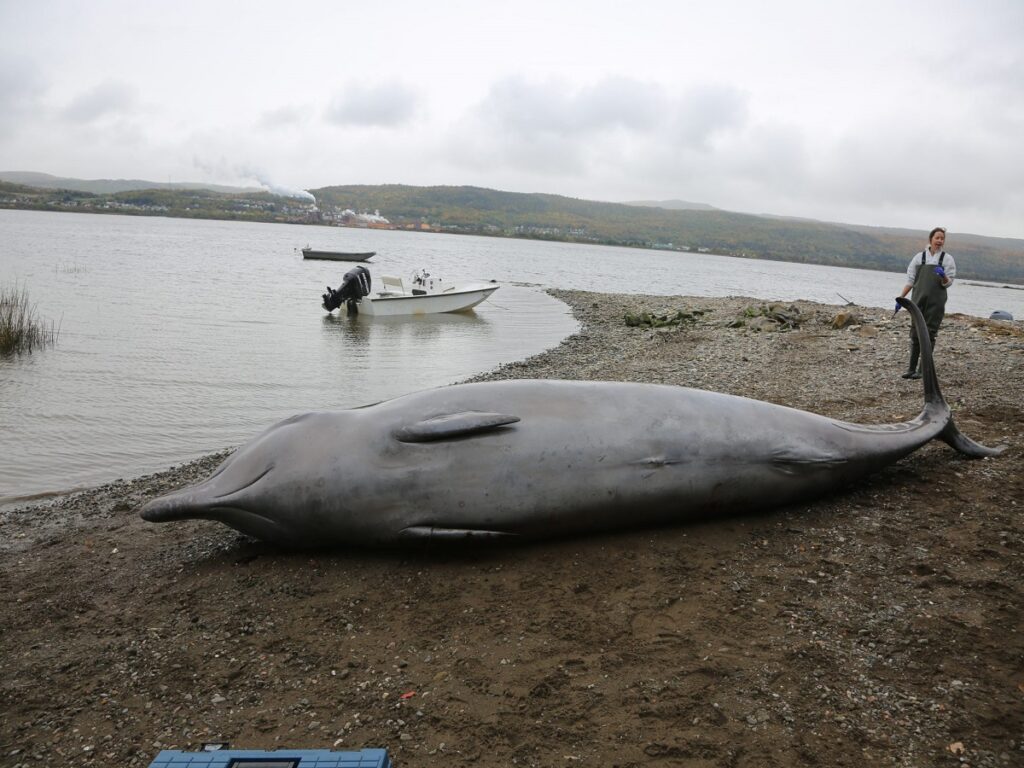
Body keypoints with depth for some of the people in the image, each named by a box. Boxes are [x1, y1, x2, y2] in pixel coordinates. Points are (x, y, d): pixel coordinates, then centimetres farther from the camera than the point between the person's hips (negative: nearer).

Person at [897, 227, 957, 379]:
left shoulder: (947, 259, 4)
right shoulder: (920, 257, 8)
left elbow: (948, 283, 1)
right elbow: (910, 280, 9)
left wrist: (943, 276, -22)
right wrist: (901, 298, 1)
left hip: (936, 303, -2)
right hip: (918, 300, 2)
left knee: (929, 335, -1)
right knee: (915, 333, 3)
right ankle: (911, 368, 8)